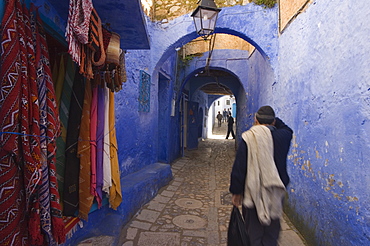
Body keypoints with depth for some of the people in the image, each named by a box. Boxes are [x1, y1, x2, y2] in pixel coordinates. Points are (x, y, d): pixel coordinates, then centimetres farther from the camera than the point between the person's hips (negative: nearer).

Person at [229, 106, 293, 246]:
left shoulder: (248, 138, -15)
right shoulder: (282, 136, -5)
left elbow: (238, 168, -14)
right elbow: (288, 129, 23)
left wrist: (236, 192, -4)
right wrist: (273, 119, 16)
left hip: (253, 193, -3)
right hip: (276, 194, 4)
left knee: (253, 233, 13)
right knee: (272, 232, 21)